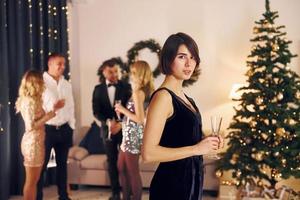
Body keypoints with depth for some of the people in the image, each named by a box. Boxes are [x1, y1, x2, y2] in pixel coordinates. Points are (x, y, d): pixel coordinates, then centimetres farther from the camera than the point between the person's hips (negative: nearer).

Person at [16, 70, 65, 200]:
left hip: (36, 142, 10)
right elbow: (31, 126, -22)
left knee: (34, 180, 14)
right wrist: (50, 115, -19)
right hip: (33, 142, -10)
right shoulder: (30, 101, -17)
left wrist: (54, 108, 15)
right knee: (31, 181, -1)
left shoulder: (33, 100, 12)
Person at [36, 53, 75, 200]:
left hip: (64, 129, 6)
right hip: (46, 129, -6)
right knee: (41, 165, 2)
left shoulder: (66, 84, 11)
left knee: (62, 164, 14)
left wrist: (71, 127, 11)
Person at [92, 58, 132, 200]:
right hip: (108, 129, 2)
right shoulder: (98, 89, 4)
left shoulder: (126, 86, -1)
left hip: (124, 128, -2)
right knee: (112, 161, 7)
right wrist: (108, 121, -18)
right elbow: (96, 111, 0)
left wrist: (121, 124, -17)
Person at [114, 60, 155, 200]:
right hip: (130, 135, 9)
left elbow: (140, 119, -23)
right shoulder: (146, 91, 10)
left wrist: (123, 110, -13)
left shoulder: (138, 92, -17)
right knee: (122, 167, 18)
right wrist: (124, 110, 13)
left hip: (133, 135, -9)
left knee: (132, 171, 3)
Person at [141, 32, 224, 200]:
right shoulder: (163, 96, -17)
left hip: (191, 179, 8)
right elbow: (149, 153, -24)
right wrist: (196, 149, -20)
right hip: (172, 183, -8)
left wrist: (206, 143, 2)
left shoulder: (183, 96, 9)